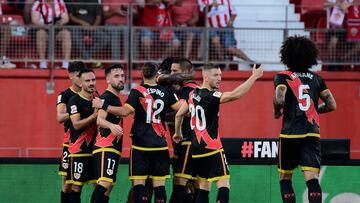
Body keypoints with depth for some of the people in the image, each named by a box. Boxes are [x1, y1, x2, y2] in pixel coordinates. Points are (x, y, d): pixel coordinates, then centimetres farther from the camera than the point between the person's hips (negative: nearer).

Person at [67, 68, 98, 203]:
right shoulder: (74, 101, -9)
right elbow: (76, 124, -18)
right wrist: (94, 115, -22)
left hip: (95, 148, 6)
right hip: (79, 150, -6)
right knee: (77, 186, -2)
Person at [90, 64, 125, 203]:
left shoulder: (115, 98, 20)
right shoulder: (107, 97, -11)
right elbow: (99, 119, -28)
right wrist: (111, 125, -45)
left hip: (113, 148, 11)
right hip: (105, 148, -11)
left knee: (108, 186, 8)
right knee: (104, 182, -23)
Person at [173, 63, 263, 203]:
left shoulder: (193, 94, 10)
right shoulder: (211, 96, -16)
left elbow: (179, 114, 20)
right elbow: (235, 95, -28)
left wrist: (178, 133, 37)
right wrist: (254, 76, -26)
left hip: (197, 148, 9)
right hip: (212, 149, -9)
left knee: (204, 186, 13)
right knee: (224, 184, -10)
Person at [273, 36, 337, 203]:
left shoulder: (283, 77, -1)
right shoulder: (316, 79, 11)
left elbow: (279, 100, -17)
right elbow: (332, 105, 12)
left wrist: (276, 113, 4)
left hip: (290, 133, -2)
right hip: (312, 133, 2)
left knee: (285, 177, 13)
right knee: (312, 177, -7)